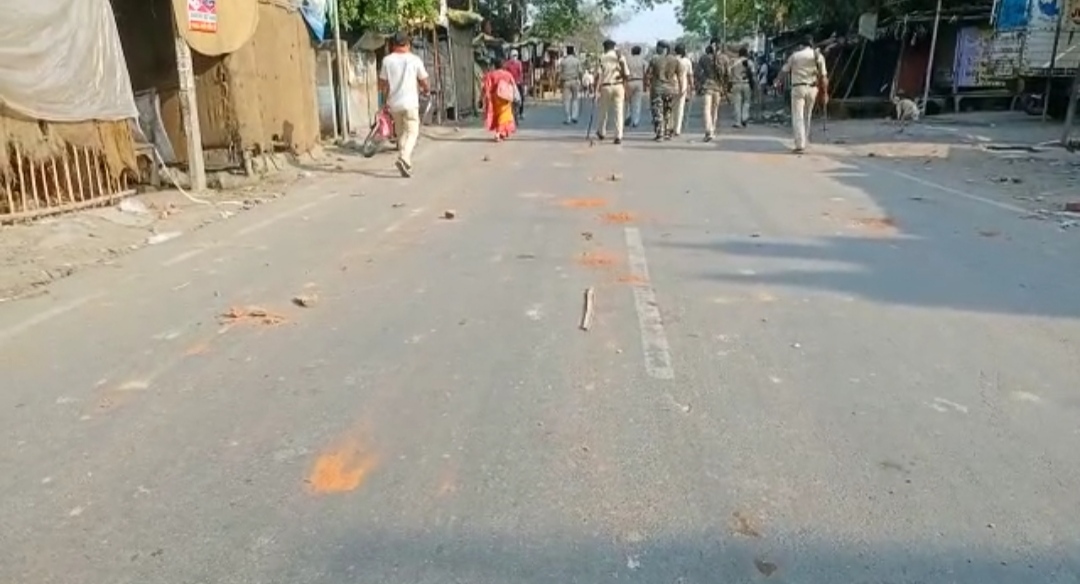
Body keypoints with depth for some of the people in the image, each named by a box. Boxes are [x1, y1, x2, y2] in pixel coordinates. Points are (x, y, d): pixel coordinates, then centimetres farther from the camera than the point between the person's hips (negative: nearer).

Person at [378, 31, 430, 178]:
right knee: (412, 133, -1)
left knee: (401, 134, 16)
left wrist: (385, 101, 15)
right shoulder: (414, 59, -3)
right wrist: (427, 90, 25)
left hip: (394, 103, 3)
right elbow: (423, 81, 4)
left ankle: (406, 163, 19)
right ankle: (403, 158, -25)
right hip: (410, 102, -3)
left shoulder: (387, 60, 2)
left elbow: (383, 83, 3)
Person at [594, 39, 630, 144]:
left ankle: (601, 132, 32)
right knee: (618, 112, 2)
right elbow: (626, 75, 1)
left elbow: (598, 75, -10)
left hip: (605, 87, -1)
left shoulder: (602, 58, -3)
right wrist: (625, 88, 11)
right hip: (618, 86, 1)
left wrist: (597, 90, -9)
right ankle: (618, 136, -4)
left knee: (604, 111, 16)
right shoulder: (620, 57, 3)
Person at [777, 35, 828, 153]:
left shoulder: (795, 56, 2)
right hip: (812, 88, 2)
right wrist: (825, 93, 4)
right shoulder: (818, 56, 3)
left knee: (798, 117, -4)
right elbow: (823, 76, -2)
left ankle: (800, 145, -14)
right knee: (807, 116, 15)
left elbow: (784, 70, 15)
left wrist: (778, 80, 35)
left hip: (798, 87, -2)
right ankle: (803, 142, 25)